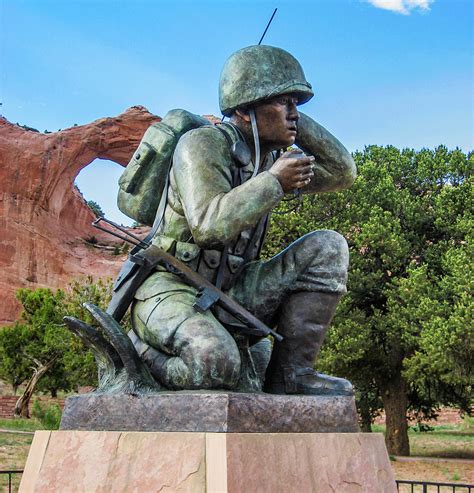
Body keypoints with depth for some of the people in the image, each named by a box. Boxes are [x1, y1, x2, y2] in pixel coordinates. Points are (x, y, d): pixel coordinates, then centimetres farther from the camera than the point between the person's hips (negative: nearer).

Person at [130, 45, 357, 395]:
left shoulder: (272, 157, 8)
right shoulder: (202, 145, -14)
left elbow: (342, 172, 11)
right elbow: (209, 225, -30)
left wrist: (294, 122, 2)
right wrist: (274, 181, -21)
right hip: (172, 288, -7)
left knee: (329, 247, -6)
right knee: (215, 362, -39)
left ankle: (291, 374, -6)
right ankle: (138, 357, -4)